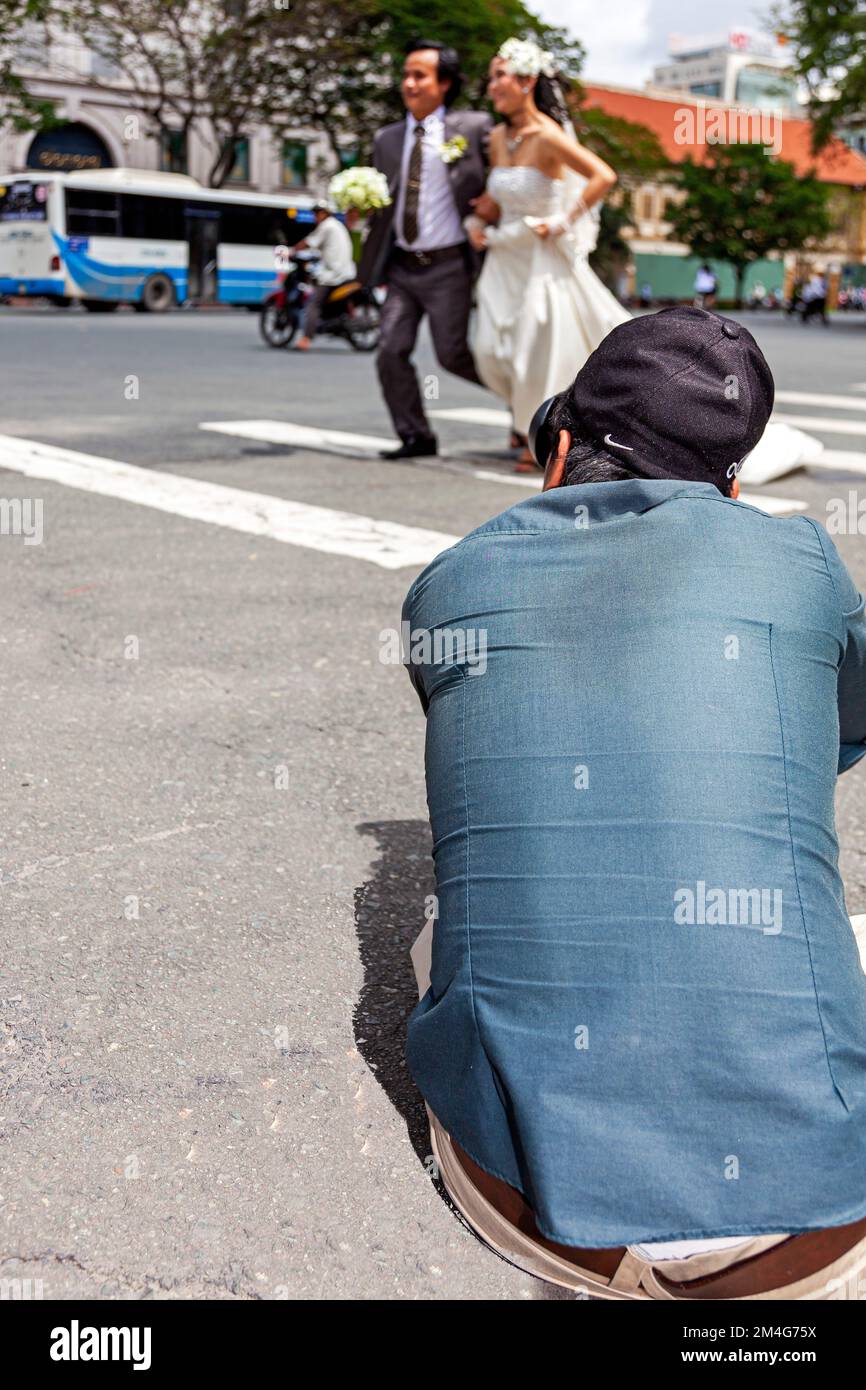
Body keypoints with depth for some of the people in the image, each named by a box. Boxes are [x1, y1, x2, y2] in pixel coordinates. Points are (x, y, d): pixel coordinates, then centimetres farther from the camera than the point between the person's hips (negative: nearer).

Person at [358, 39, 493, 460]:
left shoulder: (472, 127, -2)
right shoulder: (387, 139, 12)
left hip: (448, 267, -5)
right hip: (401, 267, 5)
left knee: (452, 354, -6)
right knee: (391, 353, -3)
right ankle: (415, 437, 10)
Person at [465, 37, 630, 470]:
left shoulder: (547, 136, -16)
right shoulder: (498, 136, 5)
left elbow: (603, 177, -24)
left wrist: (562, 223, -21)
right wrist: (477, 221, 6)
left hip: (545, 258, -7)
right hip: (505, 258, 7)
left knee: (541, 353, 1)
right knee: (494, 350, 2)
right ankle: (526, 417, 29)